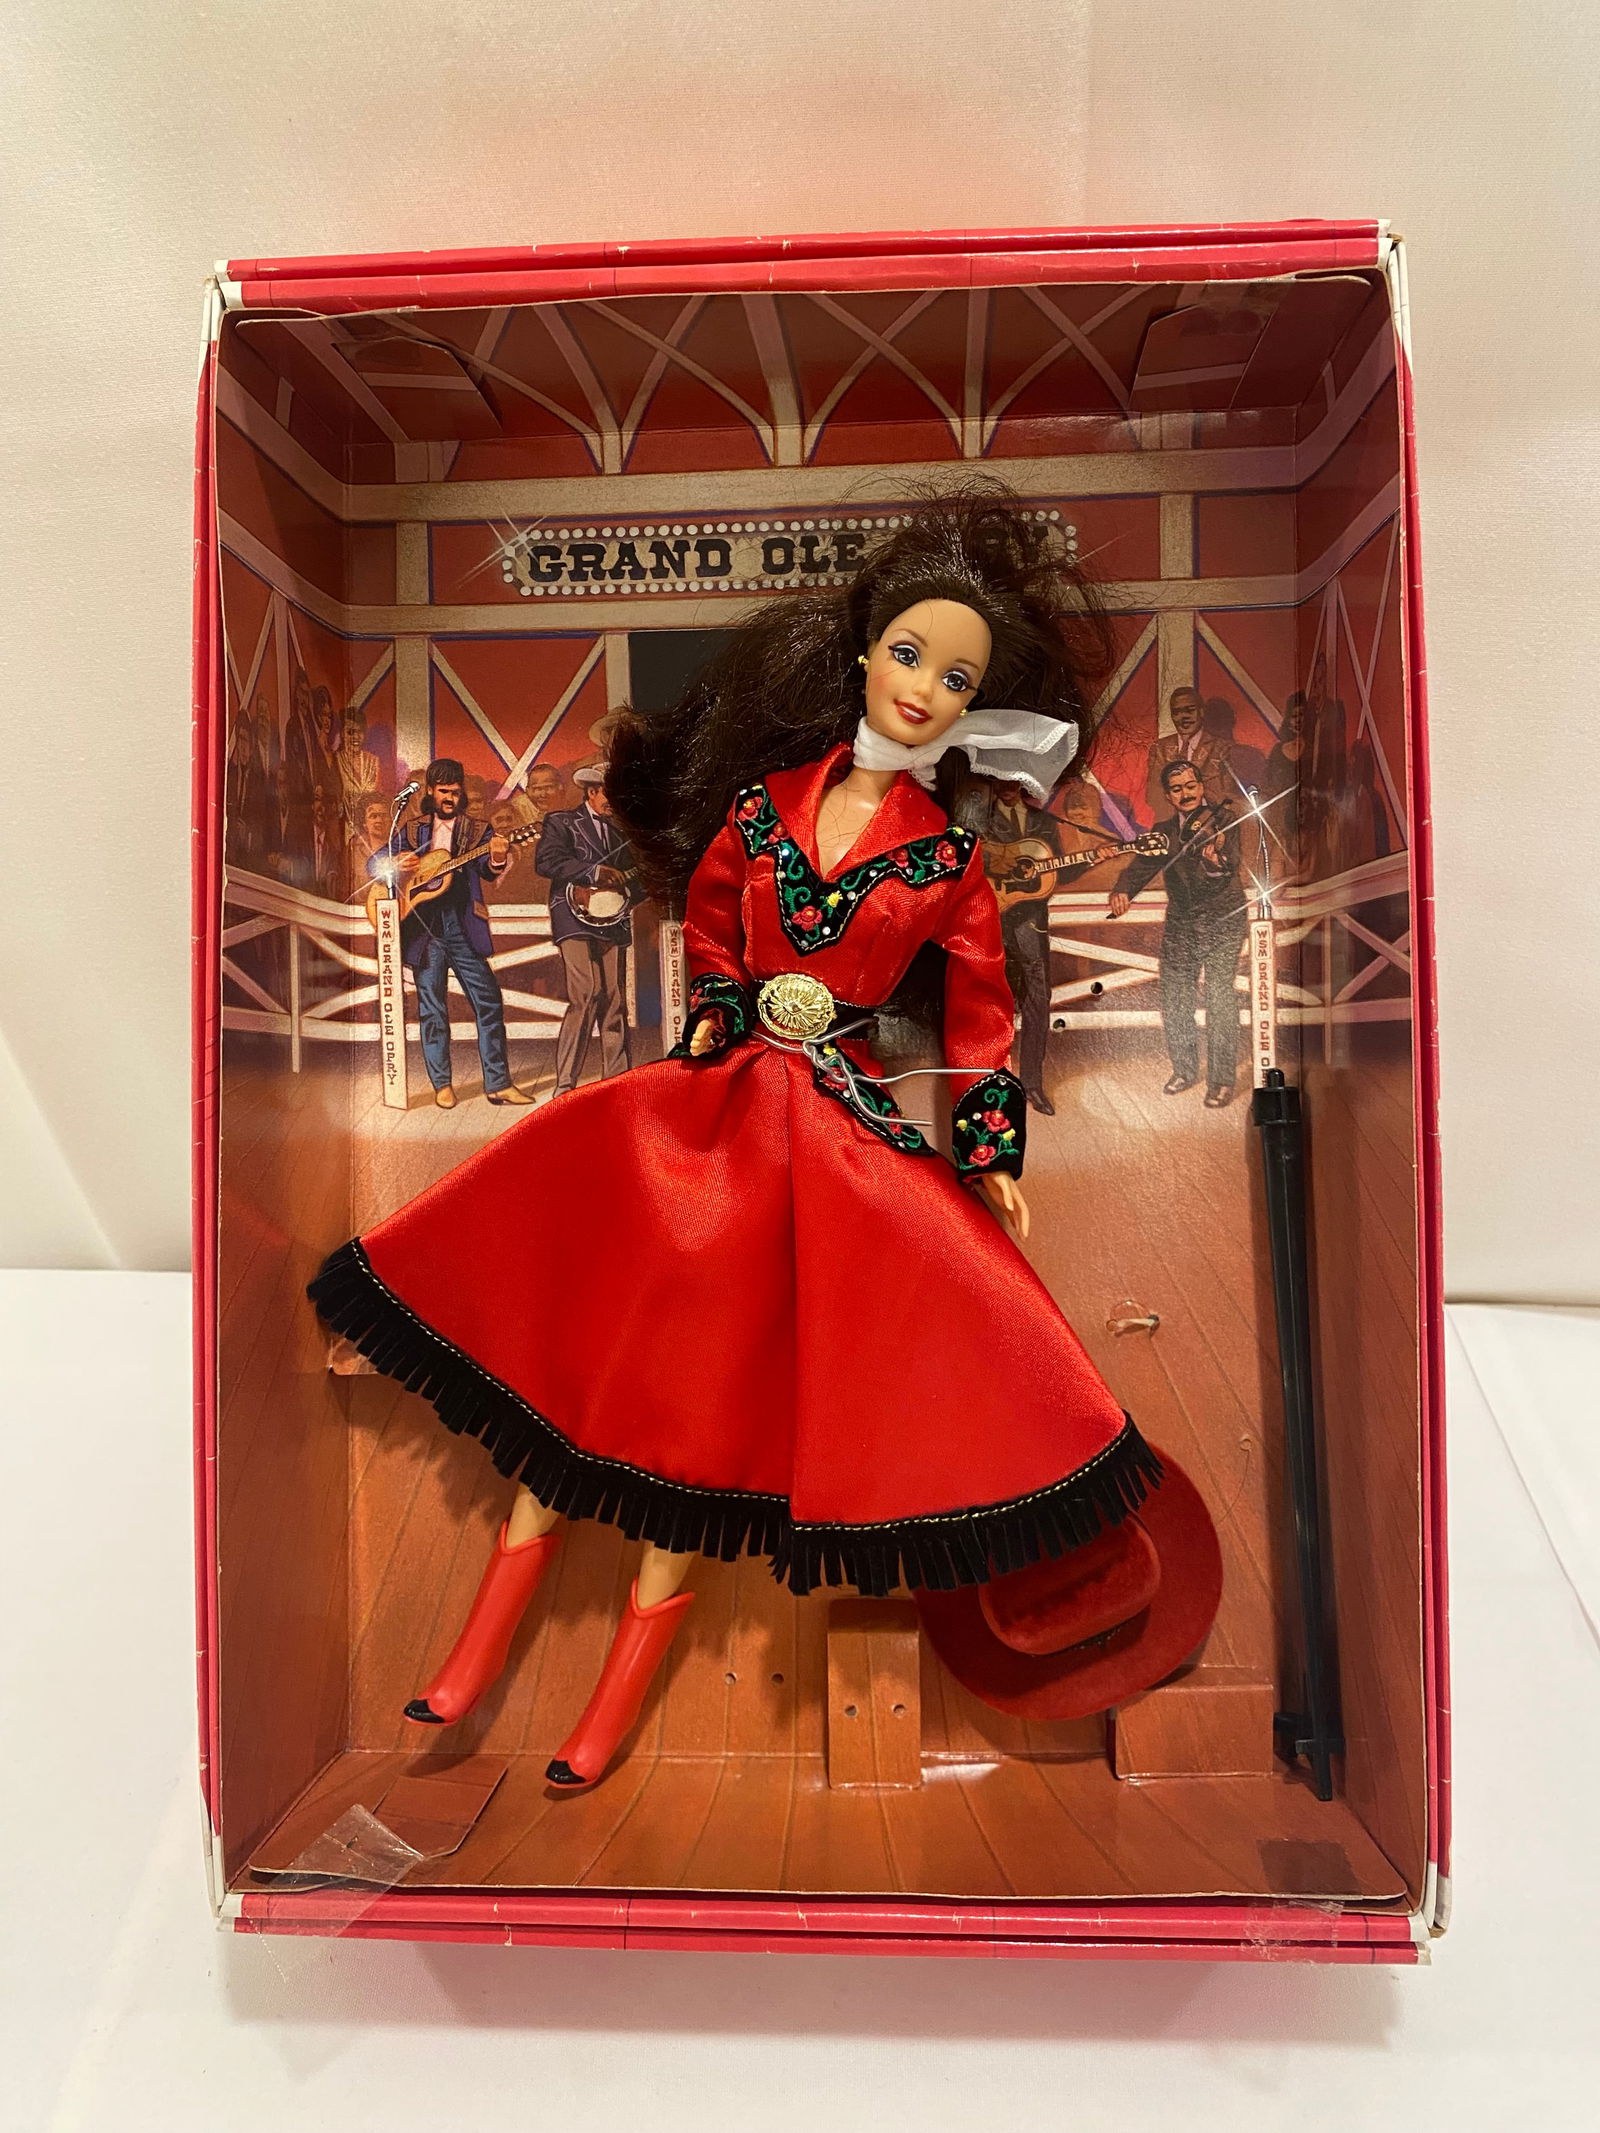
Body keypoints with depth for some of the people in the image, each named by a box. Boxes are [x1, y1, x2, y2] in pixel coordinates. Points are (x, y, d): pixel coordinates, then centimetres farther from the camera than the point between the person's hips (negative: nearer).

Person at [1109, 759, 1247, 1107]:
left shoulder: (1222, 819, -6)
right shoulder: (1163, 831, 9)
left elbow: (1230, 863, -22)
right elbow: (1142, 864, -1)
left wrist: (1216, 863, -46)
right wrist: (1122, 891, -22)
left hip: (1222, 919, -5)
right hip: (1180, 922, 5)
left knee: (1219, 996, -10)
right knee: (1174, 999, 8)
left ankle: (1222, 1080, -2)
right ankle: (1185, 1070, 25)